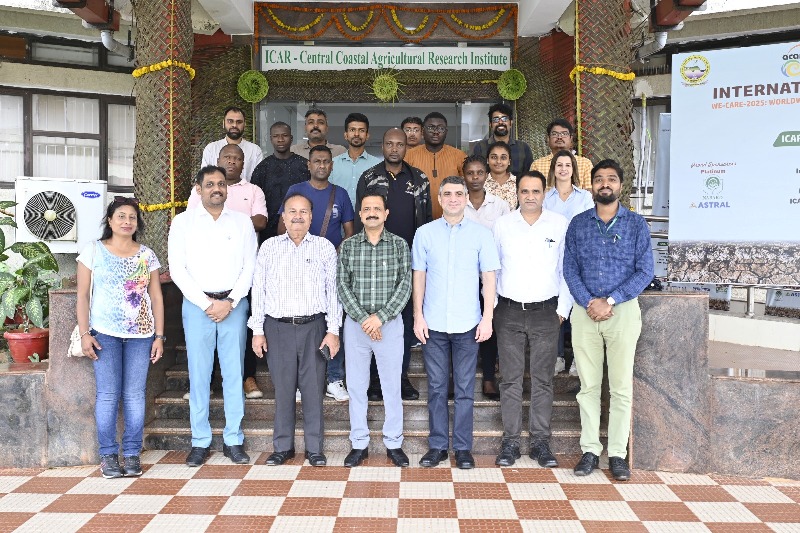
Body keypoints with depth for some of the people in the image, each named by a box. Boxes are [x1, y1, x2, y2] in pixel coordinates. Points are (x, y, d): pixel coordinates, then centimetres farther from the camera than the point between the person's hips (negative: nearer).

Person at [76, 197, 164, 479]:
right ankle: (108, 455, 9)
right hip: (105, 334, -2)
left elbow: (156, 297, 9)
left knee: (135, 394, 2)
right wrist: (85, 334, -6)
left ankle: (132, 453, 12)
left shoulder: (147, 255, 9)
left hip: (140, 334, 2)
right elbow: (82, 296, 2)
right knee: (108, 394, -2)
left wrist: (159, 336, 3)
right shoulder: (93, 251, 4)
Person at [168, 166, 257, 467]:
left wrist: (229, 303, -8)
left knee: (234, 373, 3)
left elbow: (249, 267, 4)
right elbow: (177, 269, -1)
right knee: (198, 374, 2)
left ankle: (234, 440, 12)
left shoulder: (242, 222, 8)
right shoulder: (183, 222, 5)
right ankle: (200, 442, 12)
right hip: (197, 304, -1)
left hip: (234, 304, 1)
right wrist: (207, 304, -8)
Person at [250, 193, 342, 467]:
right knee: (282, 388, 6)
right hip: (277, 327, 1)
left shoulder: (325, 247, 5)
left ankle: (314, 447, 15)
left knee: (313, 388, 3)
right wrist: (257, 331, 3)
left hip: (313, 326, -1)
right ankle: (282, 446, 20)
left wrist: (333, 330, -3)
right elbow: (258, 290, 7)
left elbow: (333, 290, 3)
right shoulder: (269, 247, 7)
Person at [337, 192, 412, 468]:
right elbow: (342, 286, -2)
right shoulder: (348, 246, 3)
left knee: (392, 385, 5)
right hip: (355, 323, 1)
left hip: (390, 323, -1)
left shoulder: (399, 245, 0)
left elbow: (405, 285, -5)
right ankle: (359, 443, 20)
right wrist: (363, 319, -12)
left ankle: (394, 443, 18)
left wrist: (380, 317, -14)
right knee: (356, 385, 7)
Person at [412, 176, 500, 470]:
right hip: (433, 324, 1)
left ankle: (463, 447, 17)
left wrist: (487, 317, -4)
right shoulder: (425, 233, 4)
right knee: (436, 387, 8)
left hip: (468, 324, -1)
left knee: (465, 389, 6)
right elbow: (419, 276, 6)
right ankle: (437, 445, 19)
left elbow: (488, 277, 2)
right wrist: (418, 316, 0)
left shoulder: (481, 234, 2)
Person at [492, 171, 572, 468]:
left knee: (543, 379, 5)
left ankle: (540, 442, 14)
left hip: (545, 313, 0)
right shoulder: (502, 225, 5)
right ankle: (510, 441, 12)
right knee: (511, 378, 3)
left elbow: (567, 269, 5)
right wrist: (491, 307, 6)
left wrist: (563, 308, 1)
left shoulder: (560, 225, 3)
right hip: (509, 312, 0)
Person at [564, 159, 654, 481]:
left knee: (621, 386, 2)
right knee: (588, 385, 6)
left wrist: (610, 301, -12)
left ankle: (618, 454, 11)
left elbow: (645, 271, -3)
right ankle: (589, 450, 14)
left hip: (623, 310, -1)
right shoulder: (578, 224, 8)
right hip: (584, 311, 1)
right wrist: (589, 302, -11)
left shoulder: (636, 224, 3)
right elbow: (569, 269, 4)